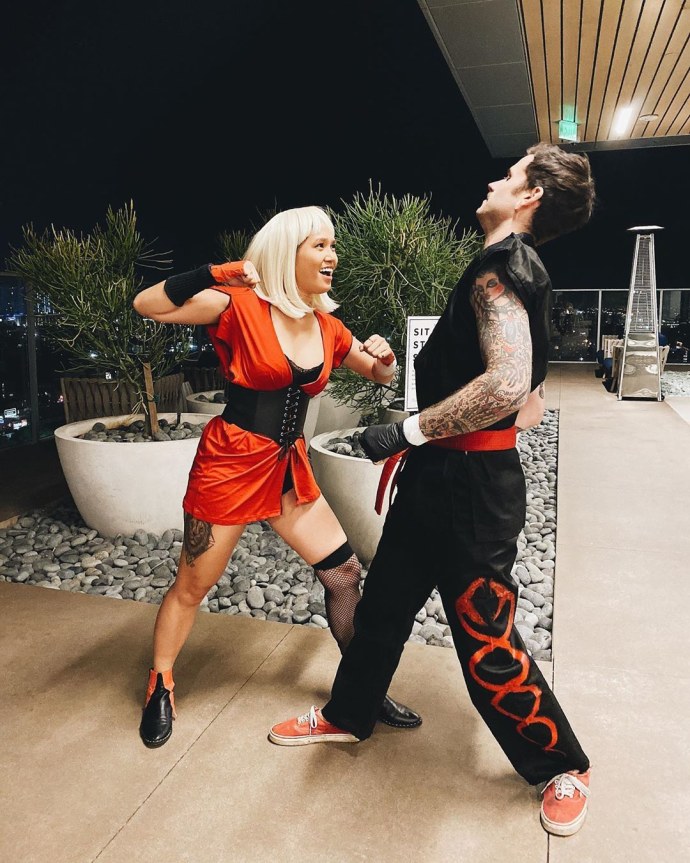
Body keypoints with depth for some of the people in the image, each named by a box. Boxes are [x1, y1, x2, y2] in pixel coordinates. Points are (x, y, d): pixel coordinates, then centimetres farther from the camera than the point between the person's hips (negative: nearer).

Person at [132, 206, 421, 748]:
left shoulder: (328, 327, 4)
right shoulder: (240, 306, -13)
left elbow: (380, 375, 17)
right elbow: (146, 307, -16)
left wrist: (384, 359, -6)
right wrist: (212, 275, -28)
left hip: (288, 467, 6)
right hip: (230, 463, -5)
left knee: (345, 573, 5)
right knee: (193, 586, 10)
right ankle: (160, 687, 36)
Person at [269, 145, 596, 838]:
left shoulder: (501, 264, -16)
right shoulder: (511, 268, 15)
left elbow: (508, 383, -32)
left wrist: (407, 430, -21)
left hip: (471, 485, -10)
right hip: (438, 476, 10)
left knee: (485, 644, 5)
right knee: (382, 603, 19)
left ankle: (563, 767, 30)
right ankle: (348, 716, 40)